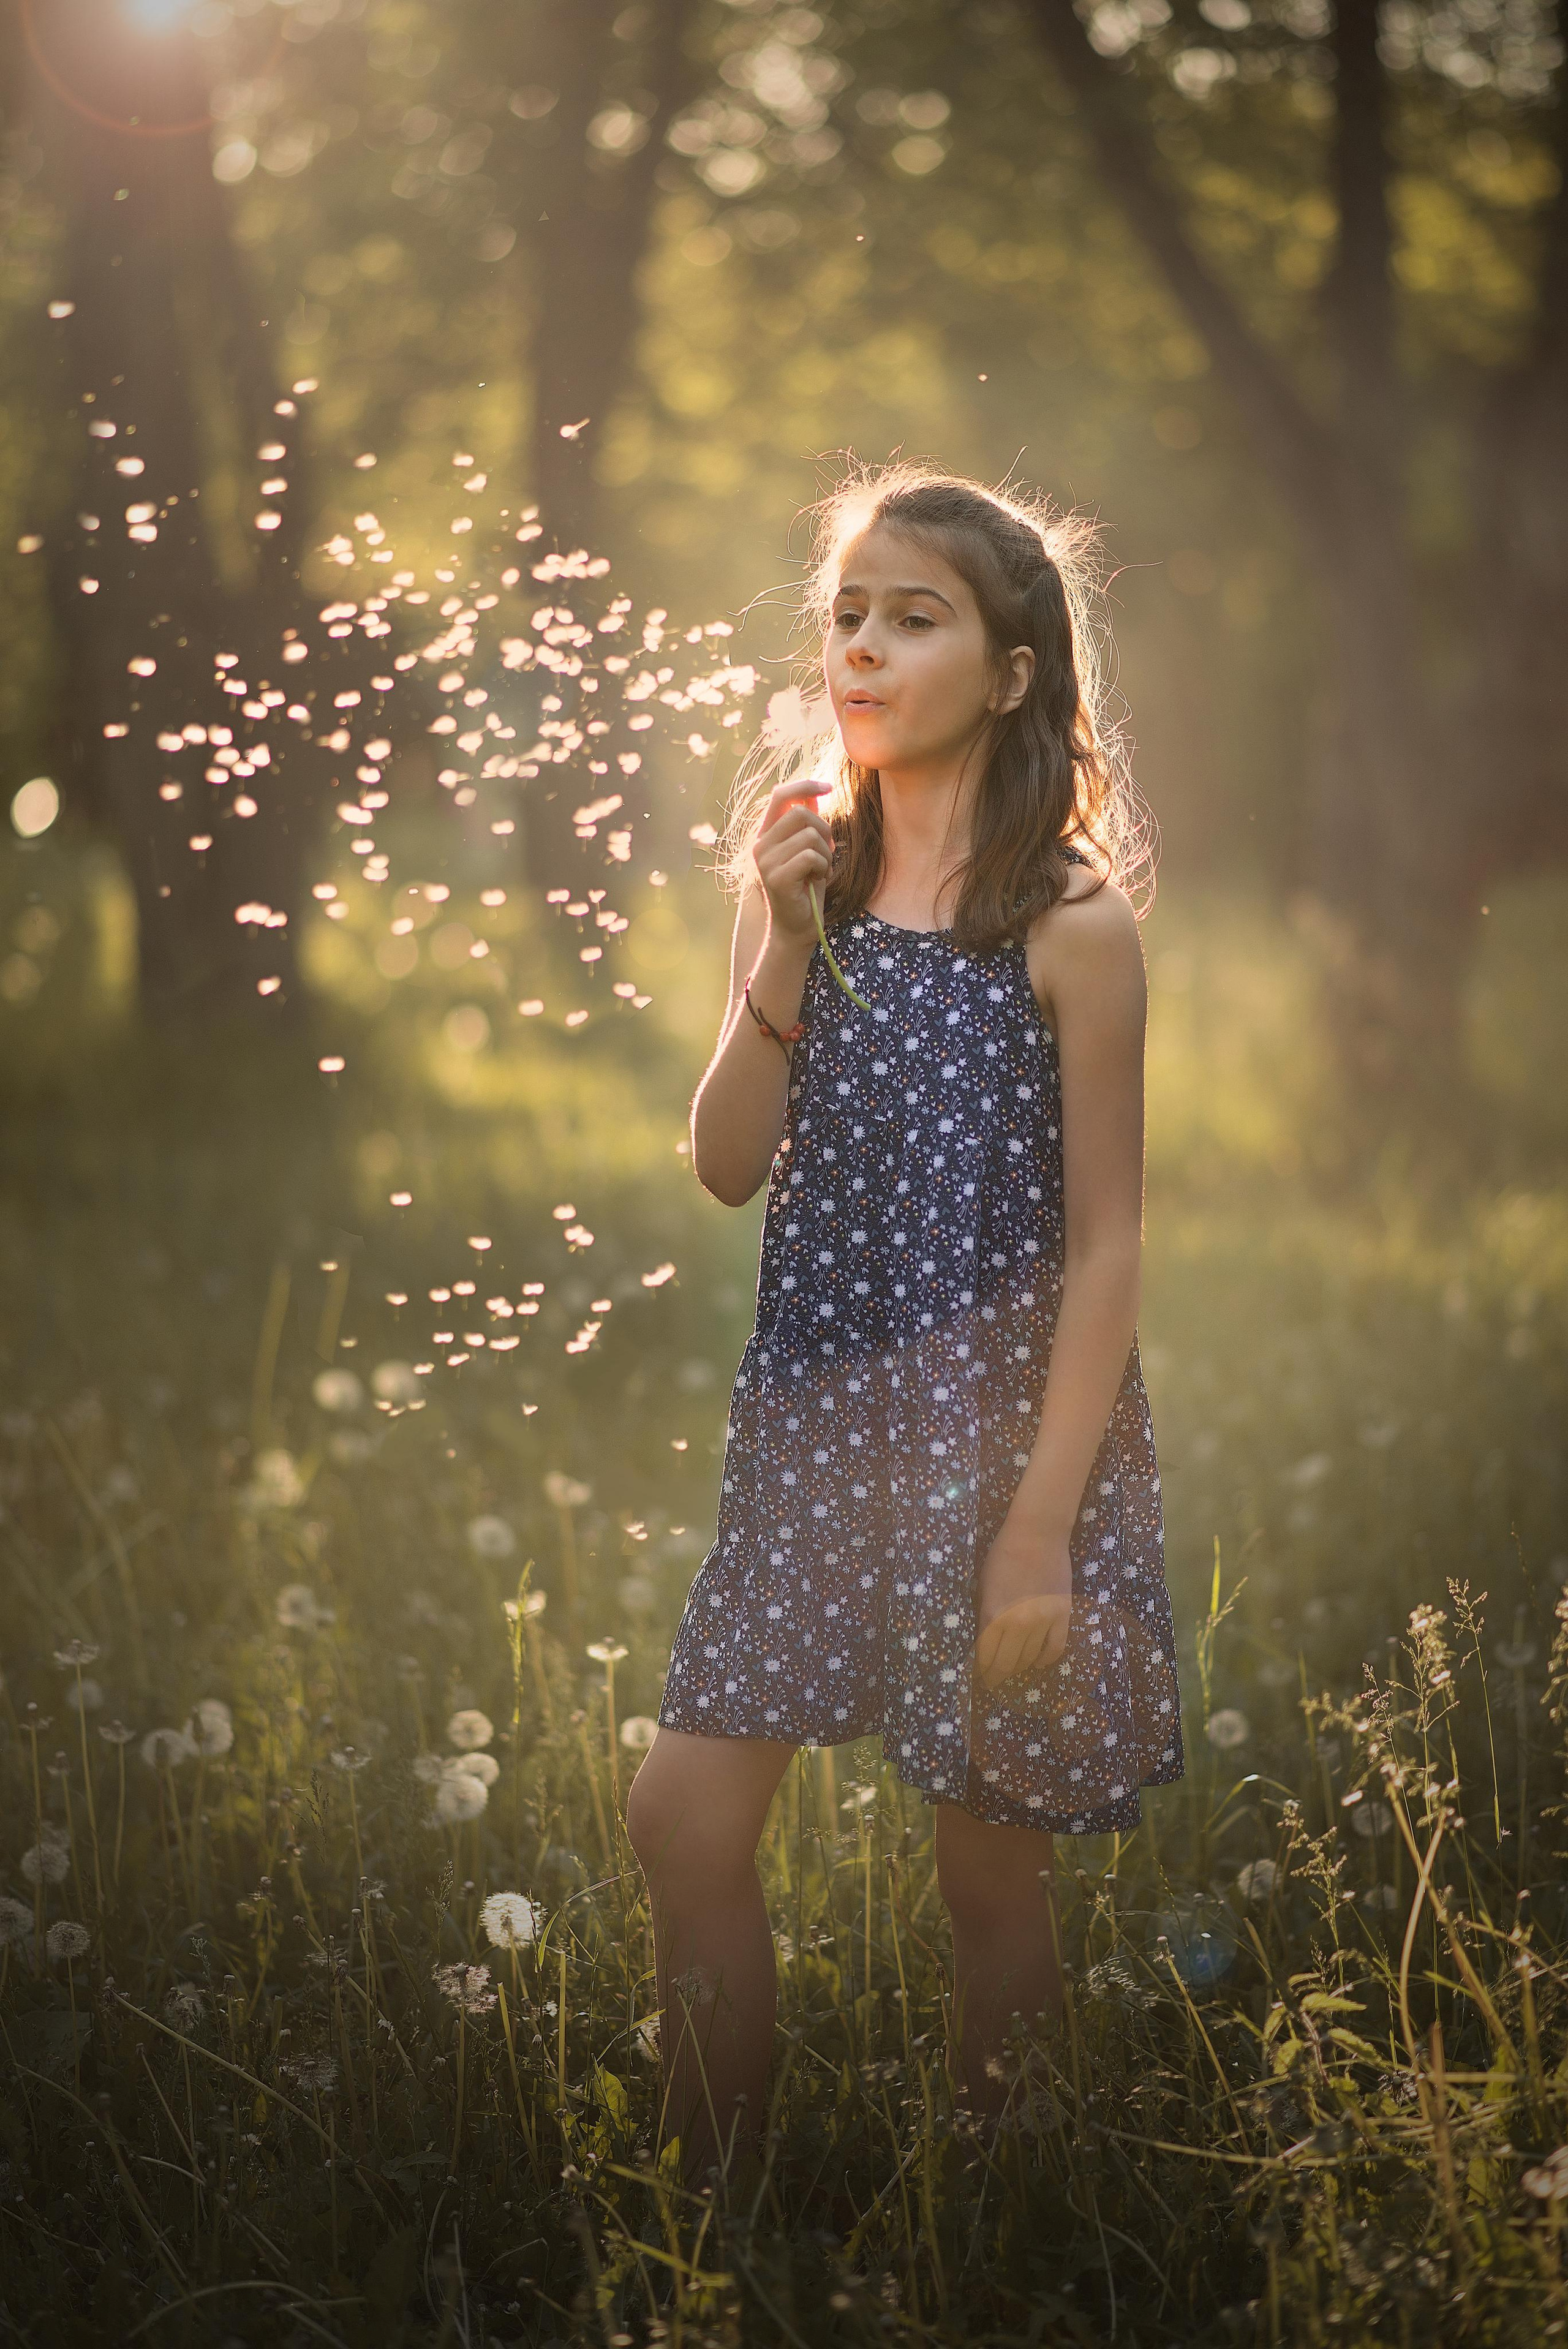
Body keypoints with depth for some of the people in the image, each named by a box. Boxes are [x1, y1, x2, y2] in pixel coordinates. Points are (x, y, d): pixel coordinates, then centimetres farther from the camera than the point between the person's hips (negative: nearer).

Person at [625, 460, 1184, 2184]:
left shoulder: (1069, 924, -9)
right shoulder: (806, 882, 5)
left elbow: (1105, 1245, -10)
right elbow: (728, 1168, 0)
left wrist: (1042, 1528, -15)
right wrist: (785, 944, -12)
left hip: (999, 1417, -4)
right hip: (815, 1413, 5)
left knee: (989, 1861, 7)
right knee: (683, 1817, 0)